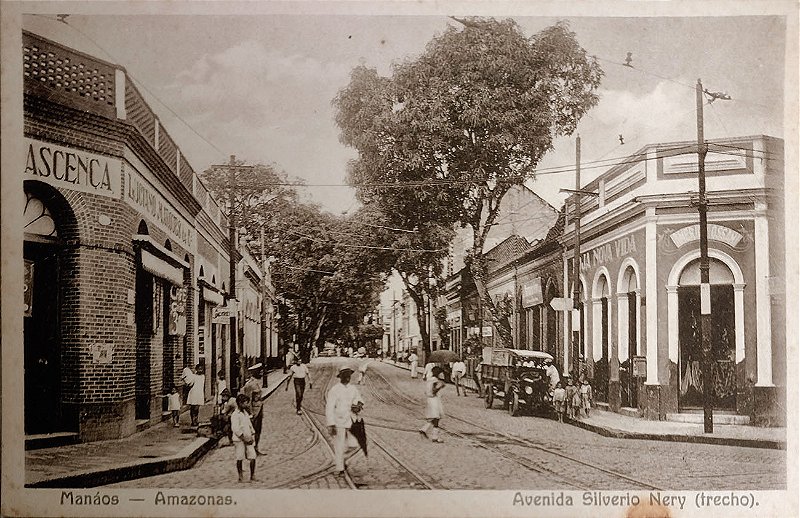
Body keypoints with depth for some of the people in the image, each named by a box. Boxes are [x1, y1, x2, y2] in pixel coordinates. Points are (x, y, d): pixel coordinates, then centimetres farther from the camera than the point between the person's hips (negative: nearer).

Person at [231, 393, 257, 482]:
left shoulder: (246, 413, 14)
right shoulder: (235, 415, -10)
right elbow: (235, 429, -16)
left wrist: (252, 436, 5)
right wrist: (245, 439, -16)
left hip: (248, 439, 6)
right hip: (239, 440, -6)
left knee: (253, 457, -2)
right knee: (239, 459, 0)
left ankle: (252, 476, 5)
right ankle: (240, 477, 10)